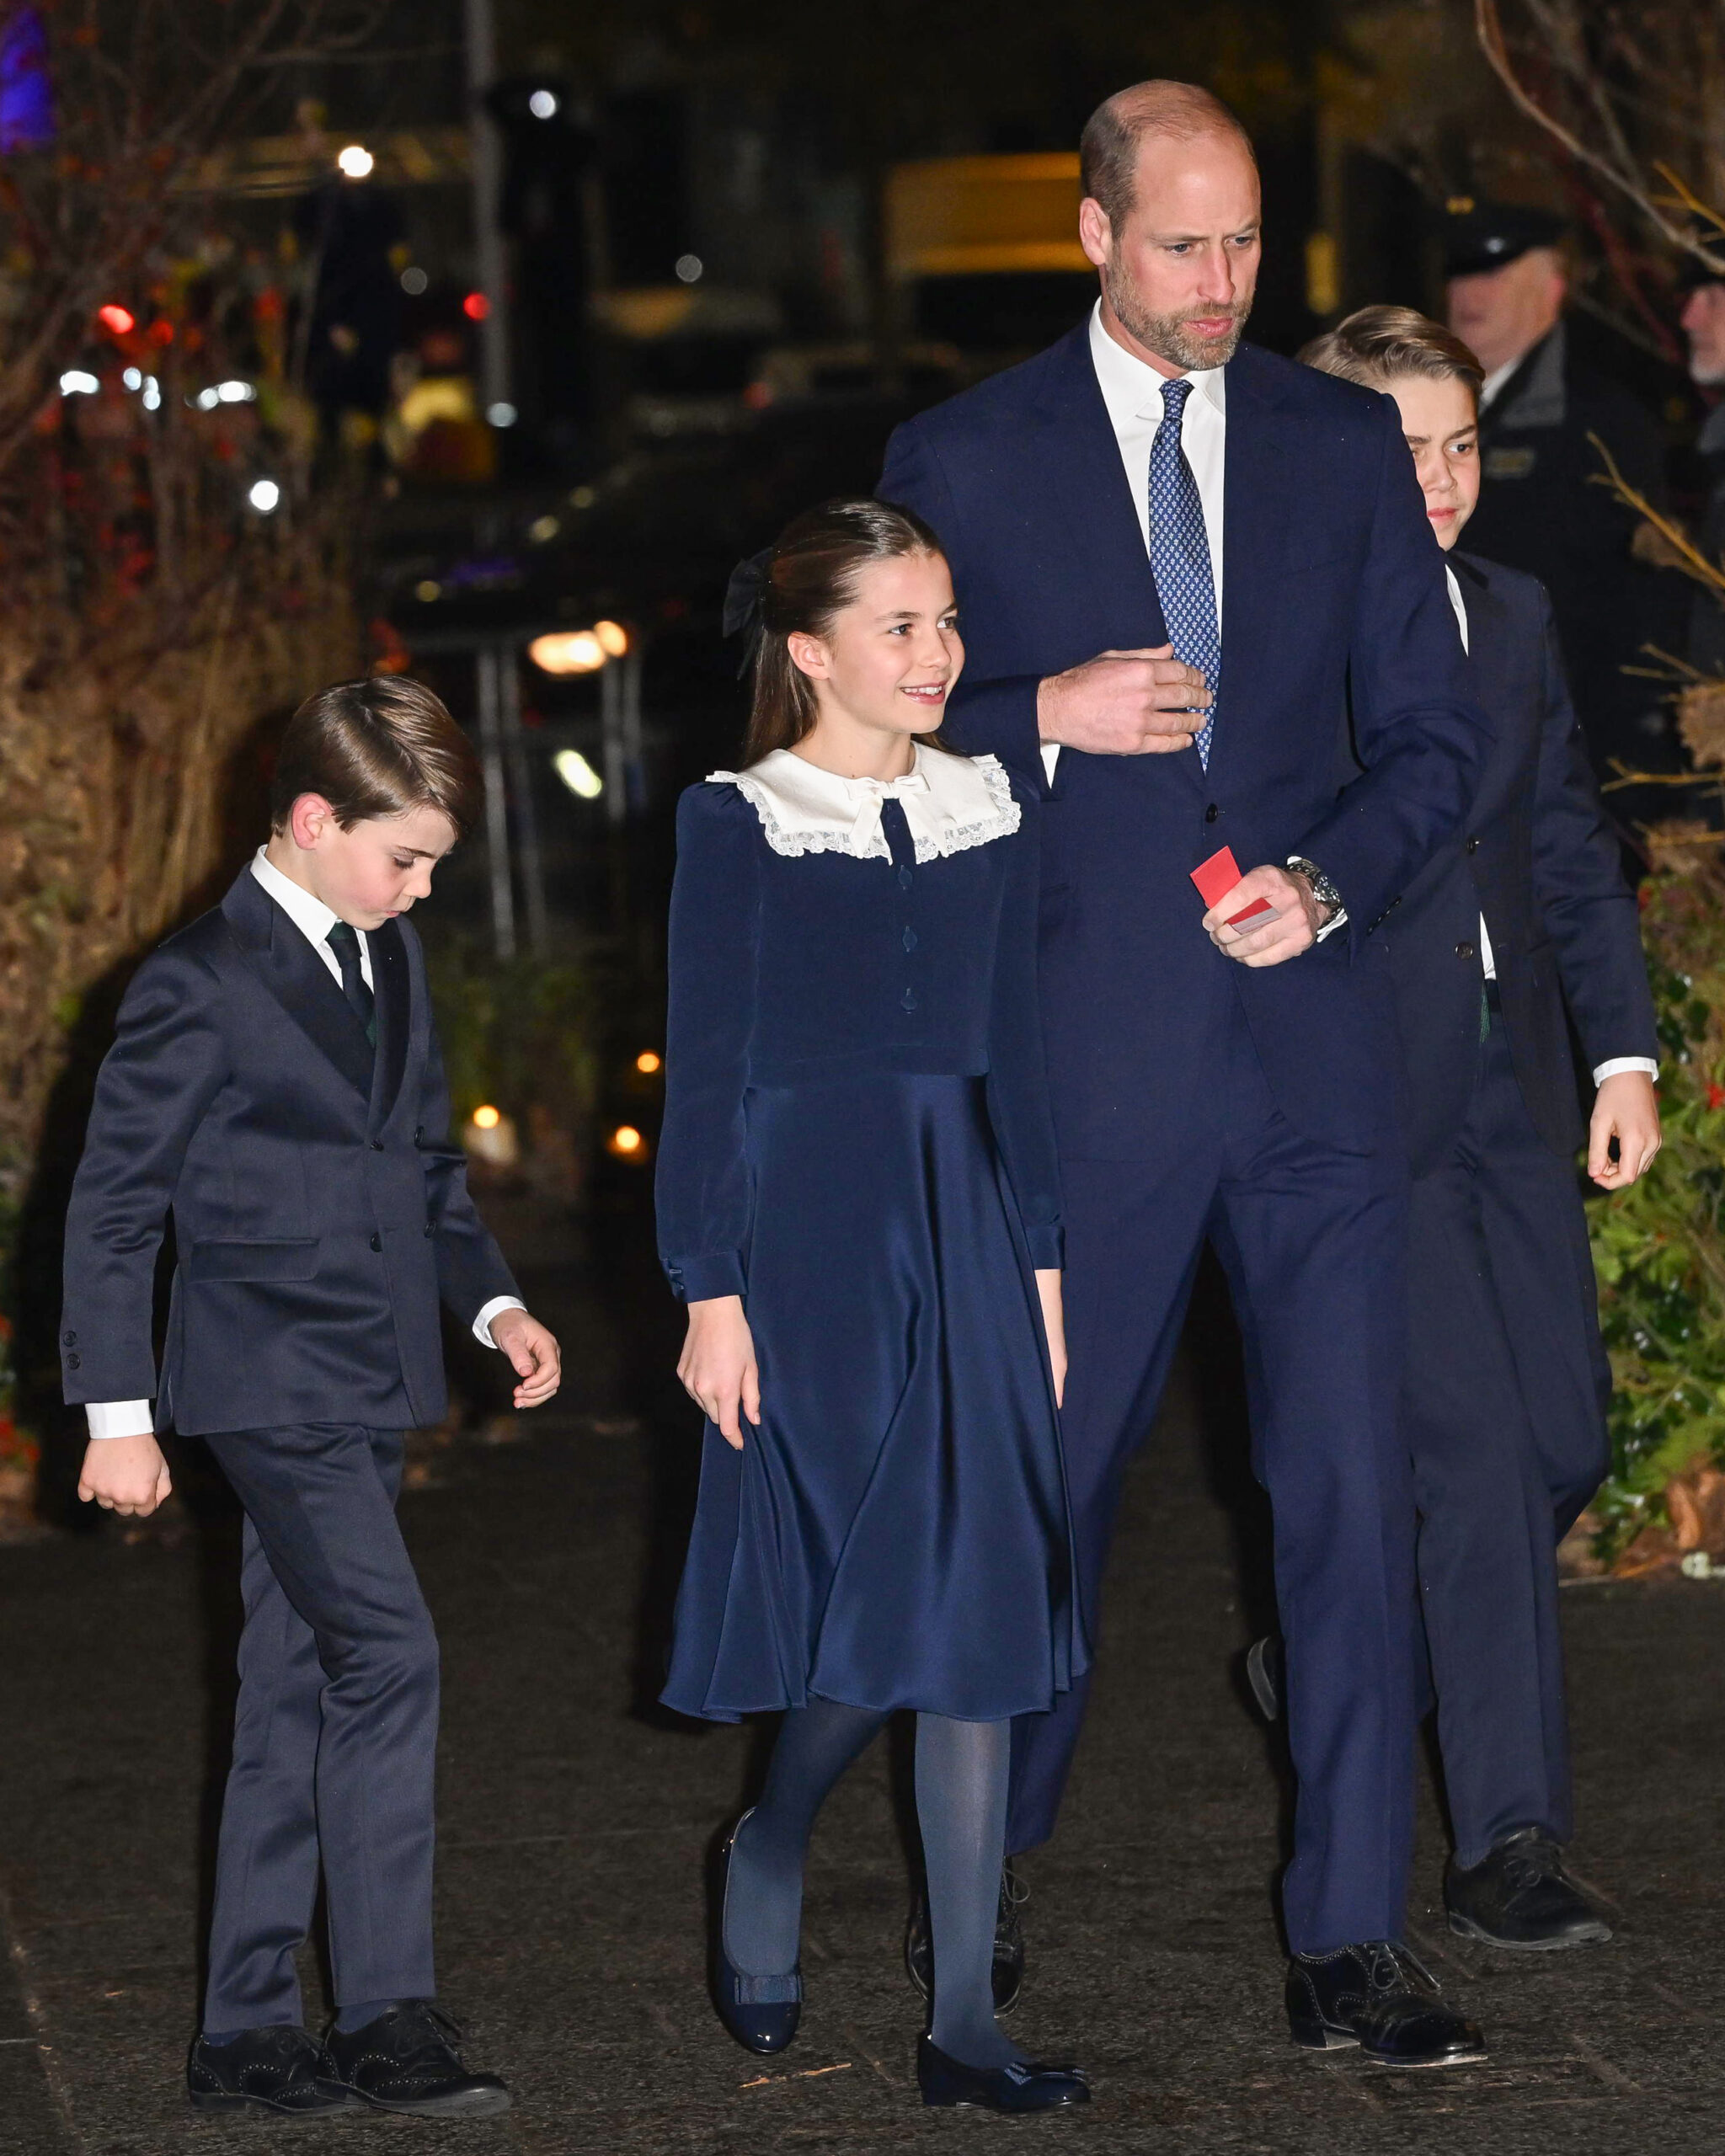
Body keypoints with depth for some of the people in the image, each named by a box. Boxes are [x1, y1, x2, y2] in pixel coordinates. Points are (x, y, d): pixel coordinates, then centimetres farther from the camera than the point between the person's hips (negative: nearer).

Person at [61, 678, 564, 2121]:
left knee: (298, 1696, 9)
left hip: (370, 1389, 8)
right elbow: (114, 1204, -8)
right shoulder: (200, 986, -10)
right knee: (388, 1655, -18)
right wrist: (117, 1412, -10)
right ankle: (388, 2016, -14)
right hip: (268, 1379, -8)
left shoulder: (389, 959, 13)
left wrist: (493, 1301, 11)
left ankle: (250, 2031, 14)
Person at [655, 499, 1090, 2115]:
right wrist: (711, 1293, -8)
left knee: (975, 1610, 0)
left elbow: (1012, 1055, 14)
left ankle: (963, 2025, 3)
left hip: (959, 1226, 4)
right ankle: (766, 1859, 25)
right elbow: (703, 1071, -4)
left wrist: (1042, 1265, 11)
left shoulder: (986, 814, 10)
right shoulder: (739, 825, -3)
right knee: (865, 1602, -6)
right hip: (804, 1224, -4)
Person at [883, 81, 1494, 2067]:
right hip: (1083, 1058, -1)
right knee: (1046, 1475, 10)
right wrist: (1047, 717, -14)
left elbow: (1432, 740, 9)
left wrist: (1326, 881, -9)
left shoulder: (1345, 446, 9)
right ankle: (982, 1879, 31)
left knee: (1352, 1490, -4)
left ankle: (1348, 1944, 2)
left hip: (1308, 1037, 2)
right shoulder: (962, 461, 2)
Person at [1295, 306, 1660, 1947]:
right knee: (1473, 1455, -10)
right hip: (1358, 1101, -7)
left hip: (1512, 1094, 7)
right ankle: (1504, 1843, -3)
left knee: (1562, 1442, 6)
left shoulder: (1514, 616, 13)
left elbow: (1572, 851, 16)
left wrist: (1623, 1051, 10)